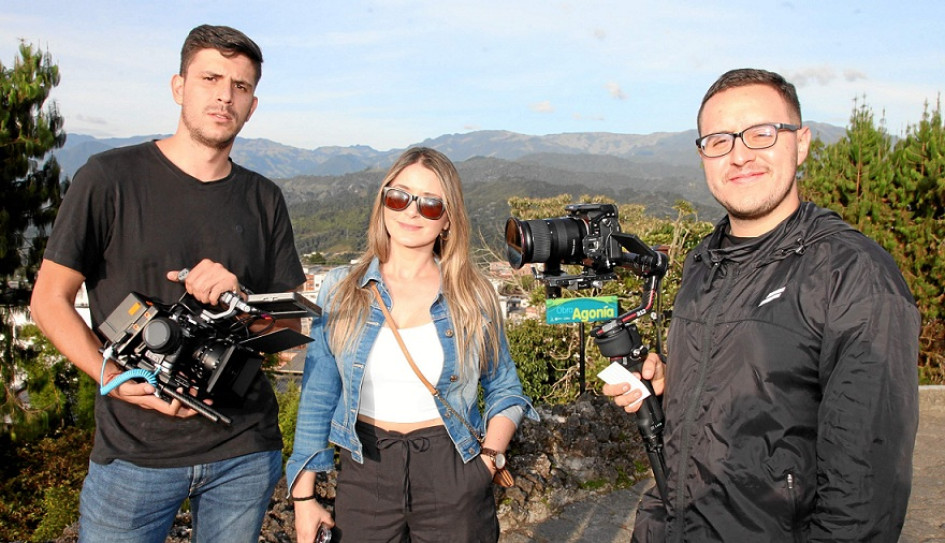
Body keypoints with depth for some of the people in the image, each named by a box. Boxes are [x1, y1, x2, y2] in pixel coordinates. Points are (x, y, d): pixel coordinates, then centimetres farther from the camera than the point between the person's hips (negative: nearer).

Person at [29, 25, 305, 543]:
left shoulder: (263, 200, 6)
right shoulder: (110, 178, -4)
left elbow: (290, 324, 7)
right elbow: (49, 300, -2)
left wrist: (240, 298, -13)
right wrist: (117, 380, -15)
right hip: (133, 451, -2)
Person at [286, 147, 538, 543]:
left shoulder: (474, 296, -2)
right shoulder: (341, 289, -1)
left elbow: (505, 390, 8)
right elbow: (317, 398, 2)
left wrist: (490, 456, -8)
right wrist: (304, 496, 2)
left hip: (453, 477, 0)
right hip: (364, 470, 1)